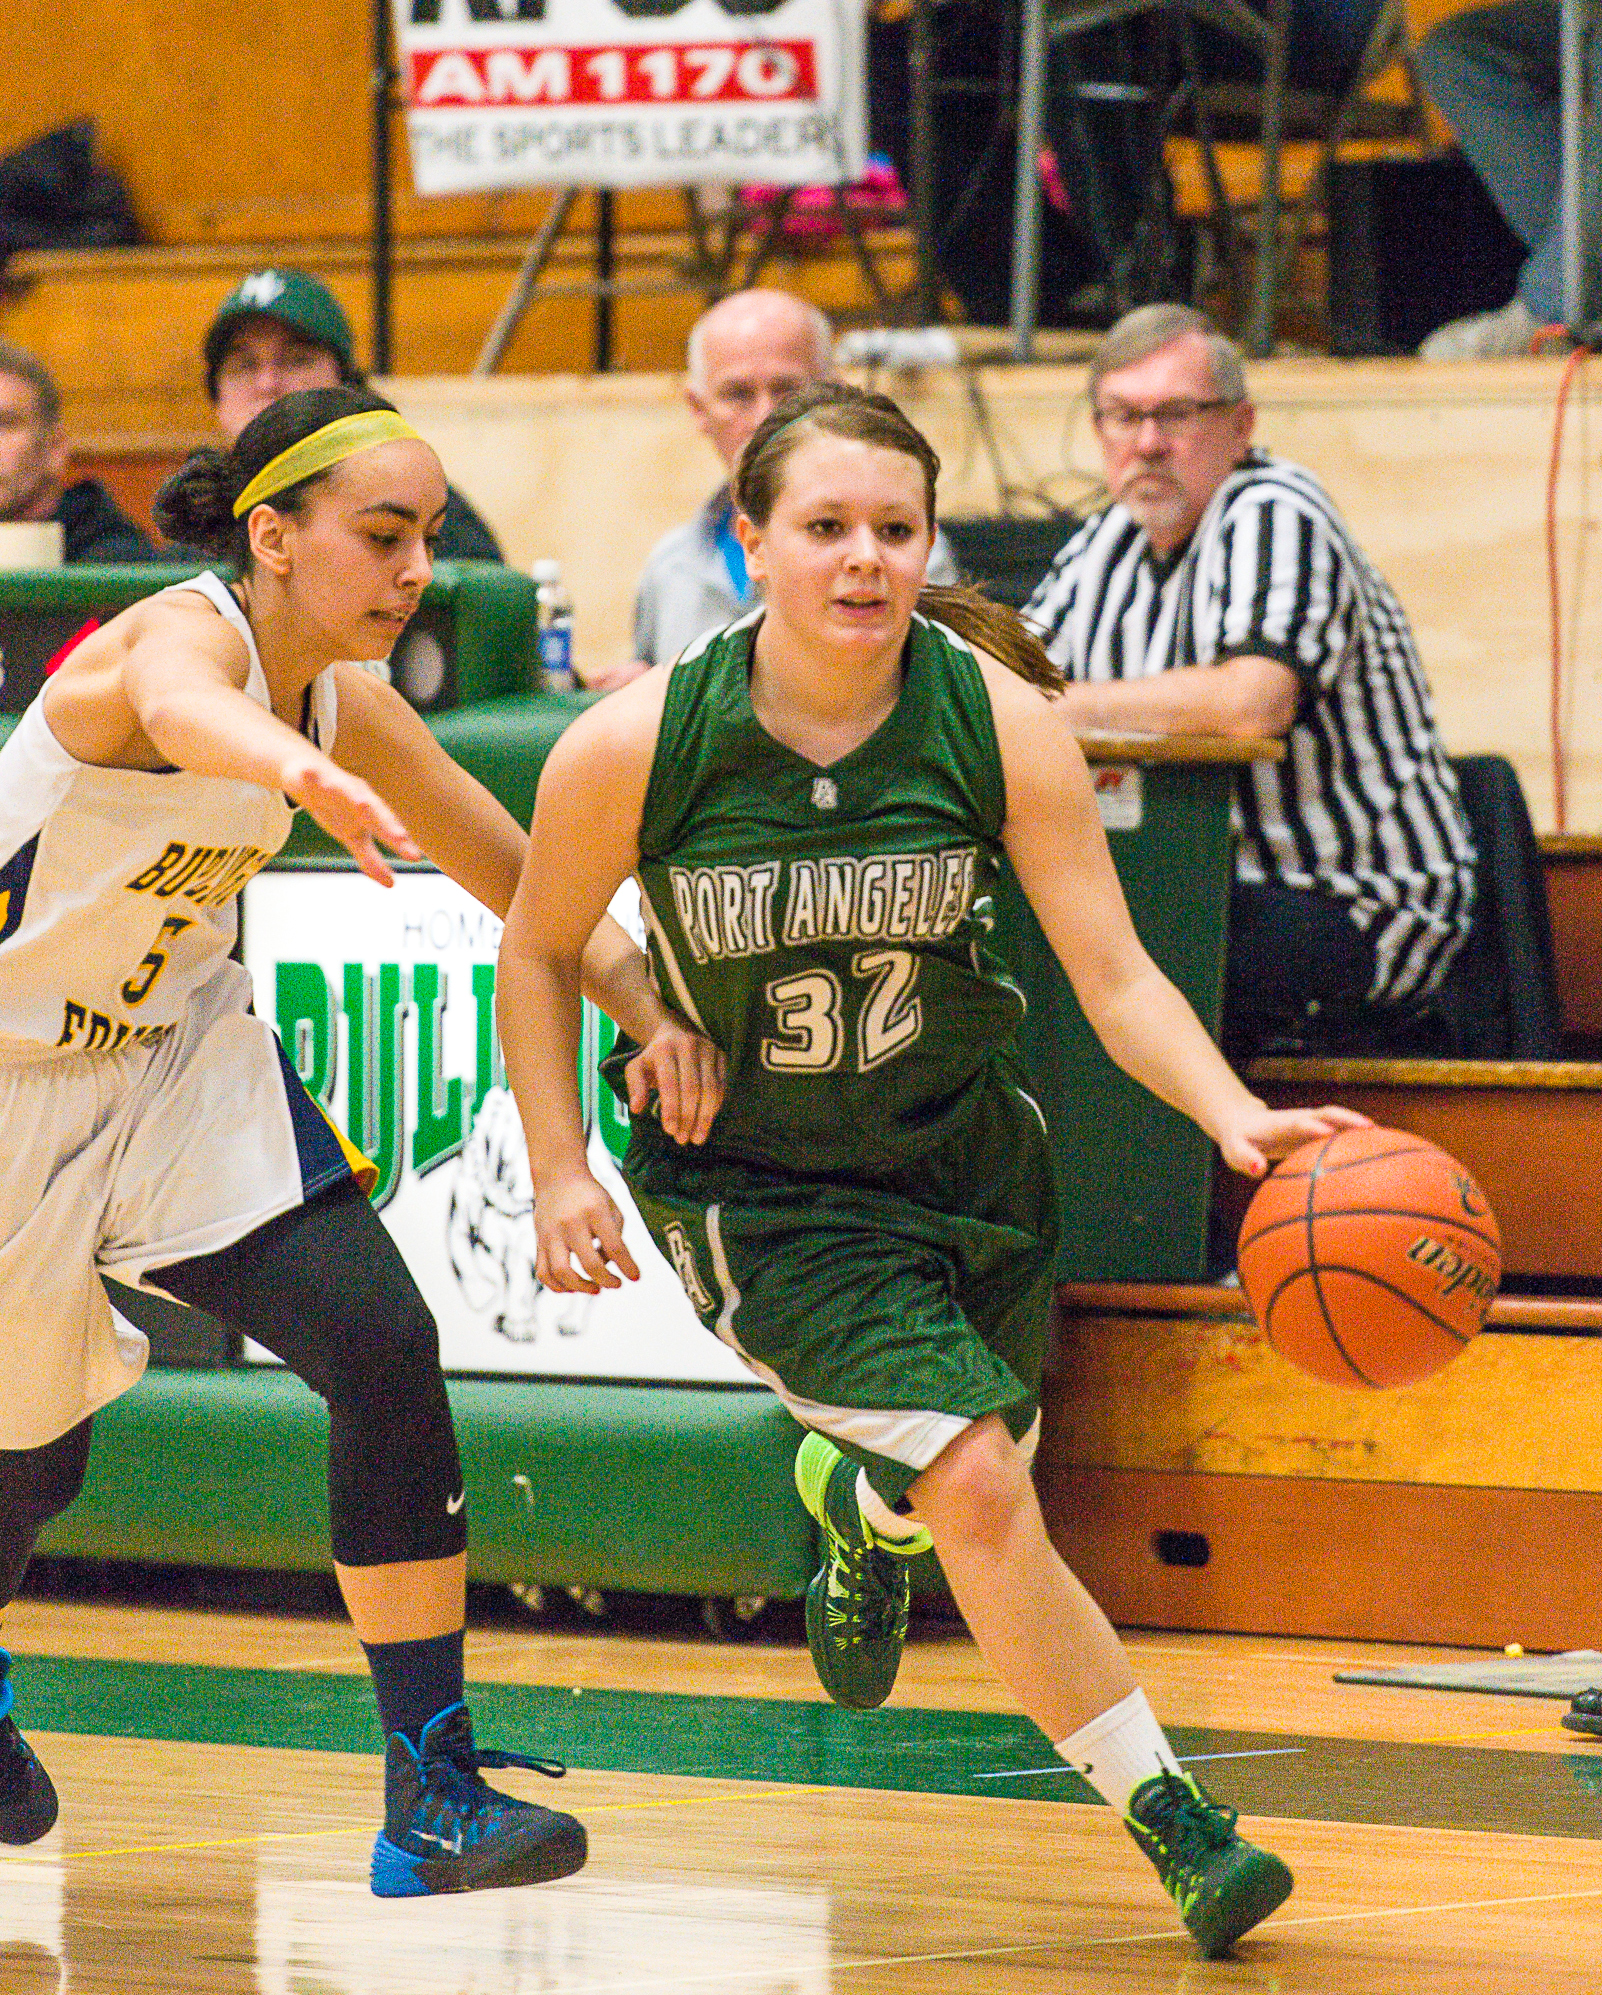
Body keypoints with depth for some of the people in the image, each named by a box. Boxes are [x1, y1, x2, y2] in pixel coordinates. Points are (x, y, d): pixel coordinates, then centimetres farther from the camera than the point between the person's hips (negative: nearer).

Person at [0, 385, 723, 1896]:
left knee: (383, 1346, -15)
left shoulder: (354, 708, -4)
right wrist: (307, 771, -78)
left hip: (184, 1061, 6)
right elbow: (179, 707, -54)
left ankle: (432, 1797, -12)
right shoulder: (181, 634, -27)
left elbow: (527, 882, 7)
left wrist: (650, 1009, -12)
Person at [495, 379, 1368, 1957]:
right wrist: (561, 1169, -7)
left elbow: (1114, 972, -17)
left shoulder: (999, 724, -17)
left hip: (966, 1157, 4)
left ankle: (857, 1506, 59)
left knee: (964, 1474, 21)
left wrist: (1231, 1114, -33)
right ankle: (1176, 1826, -11)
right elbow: (539, 948, -2)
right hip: (756, 1187, -4)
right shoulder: (637, 747, -20)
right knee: (978, 1488, -20)